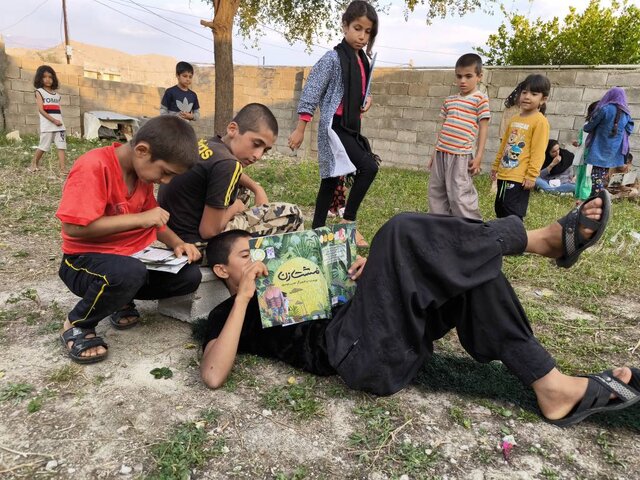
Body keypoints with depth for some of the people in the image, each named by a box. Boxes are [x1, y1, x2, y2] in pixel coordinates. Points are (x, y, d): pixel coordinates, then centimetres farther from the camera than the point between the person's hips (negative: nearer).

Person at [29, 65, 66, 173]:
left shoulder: (56, 93, 15)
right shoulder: (39, 92, 1)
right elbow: (41, 110, -9)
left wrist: (60, 121, 4)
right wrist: (54, 120, -16)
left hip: (59, 124, 4)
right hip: (47, 125, -4)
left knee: (61, 146, -5)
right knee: (43, 146, 2)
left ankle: (62, 168, -7)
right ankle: (34, 163, 24)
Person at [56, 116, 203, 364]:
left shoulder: (143, 169, 1)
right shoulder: (94, 166, -23)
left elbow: (152, 220, 10)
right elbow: (73, 227, -28)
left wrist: (177, 244, -8)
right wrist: (139, 218, -28)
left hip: (134, 257, 7)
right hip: (85, 260, -7)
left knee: (189, 276, -11)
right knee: (129, 273, -39)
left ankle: (121, 299, 14)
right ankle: (77, 324, -7)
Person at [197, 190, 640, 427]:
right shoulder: (227, 315, 11)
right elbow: (213, 375, -11)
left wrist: (361, 275, 10)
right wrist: (244, 297, -11)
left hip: (390, 345, 8)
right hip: (358, 351, -8)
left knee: (472, 268, -2)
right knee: (402, 232, -21)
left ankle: (554, 387, -7)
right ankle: (549, 239, -7)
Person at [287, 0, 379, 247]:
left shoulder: (363, 60, 12)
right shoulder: (333, 58, -11)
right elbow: (311, 92, -13)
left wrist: (366, 99, 2)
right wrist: (300, 129, -15)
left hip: (352, 127, 8)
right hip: (334, 126, -8)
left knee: (332, 180, 11)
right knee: (369, 167, -21)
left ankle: (317, 229, 21)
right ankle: (348, 221, -8)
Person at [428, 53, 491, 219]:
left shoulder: (480, 99, -3)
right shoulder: (449, 100, 14)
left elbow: (483, 129, -5)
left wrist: (478, 157, -10)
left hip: (461, 155, -7)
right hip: (442, 153, 7)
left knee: (459, 196, -9)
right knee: (436, 194, 11)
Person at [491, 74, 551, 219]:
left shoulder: (540, 121, -11)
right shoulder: (515, 119, 12)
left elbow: (538, 152, -15)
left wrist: (531, 175, -18)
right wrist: (496, 165, 21)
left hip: (519, 178, -8)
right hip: (504, 174, 8)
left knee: (513, 214, -5)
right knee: (500, 209, 17)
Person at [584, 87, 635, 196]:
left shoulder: (605, 109, -10)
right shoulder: (625, 113, 7)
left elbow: (588, 127, -6)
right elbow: (629, 130, 15)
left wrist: (586, 125, 17)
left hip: (600, 149, -6)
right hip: (614, 150, 6)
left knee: (597, 175, -5)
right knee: (603, 175, 14)